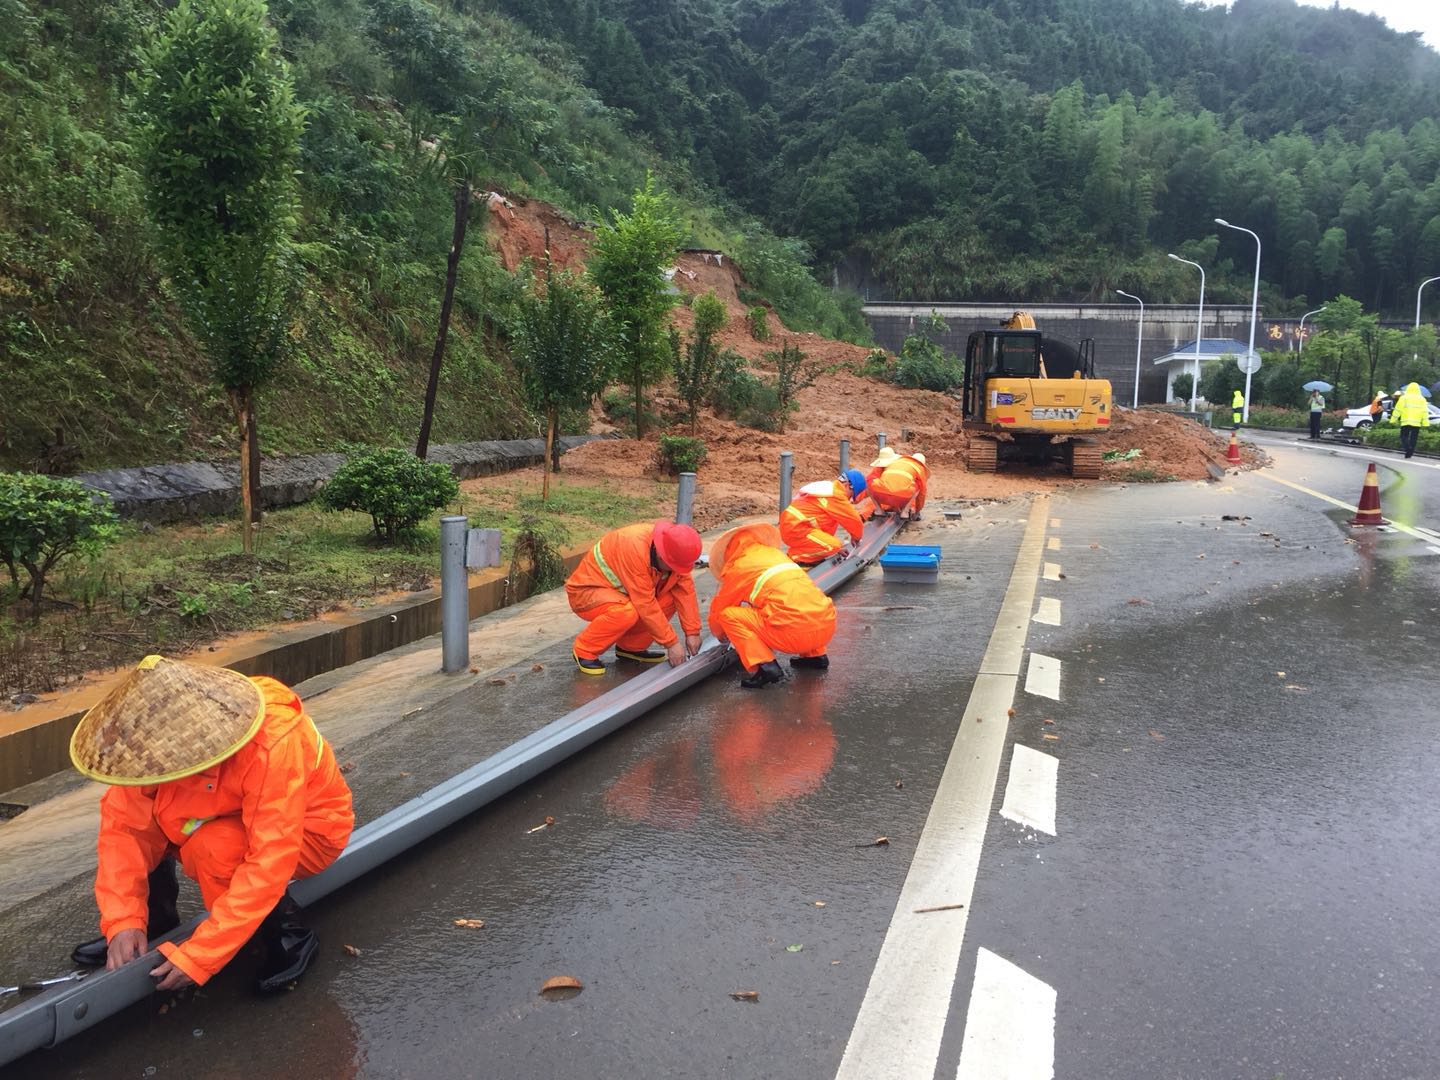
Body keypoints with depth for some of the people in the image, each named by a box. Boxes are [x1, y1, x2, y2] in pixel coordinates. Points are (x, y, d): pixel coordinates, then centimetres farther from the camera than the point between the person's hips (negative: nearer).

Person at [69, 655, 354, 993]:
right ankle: (151, 927, 7)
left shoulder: (273, 747, -39)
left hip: (306, 828, -6)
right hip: (233, 814, 6)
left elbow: (268, 865, -38)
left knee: (211, 849, -33)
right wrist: (123, 921, -26)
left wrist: (198, 957, -36)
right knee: (140, 816, -16)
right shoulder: (161, 739, -23)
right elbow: (122, 825, -18)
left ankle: (290, 937, -8)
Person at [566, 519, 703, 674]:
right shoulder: (635, 547, -35)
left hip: (617, 591, 8)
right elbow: (645, 604, -32)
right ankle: (585, 651, -12)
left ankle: (630, 647, 3)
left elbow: (685, 588, -8)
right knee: (627, 612, -36)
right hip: (585, 591, -8)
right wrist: (671, 643, -28)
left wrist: (692, 632, -14)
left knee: (670, 598, -11)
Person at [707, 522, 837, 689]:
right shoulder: (776, 553, 24)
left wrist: (719, 634, 39)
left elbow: (718, 609, 17)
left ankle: (764, 666, -7)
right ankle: (815, 655, 25)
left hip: (798, 633, -7)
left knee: (729, 615, 5)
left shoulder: (738, 566, 6)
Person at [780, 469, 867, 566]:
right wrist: (856, 536, 14)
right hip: (796, 528, -11)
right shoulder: (836, 495, -13)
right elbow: (853, 520, -6)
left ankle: (797, 551, 12)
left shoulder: (830, 488, 19)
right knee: (834, 545, -20)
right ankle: (796, 557, -9)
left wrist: (835, 546, 27)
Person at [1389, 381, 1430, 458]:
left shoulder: (1404, 398, 1)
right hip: (1417, 423, 3)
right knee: (1413, 438, 8)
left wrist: (1394, 420, 2)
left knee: (1404, 435, 3)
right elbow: (1425, 412, 7)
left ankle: (1406, 446, -25)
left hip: (1406, 422, -2)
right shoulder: (1422, 399, 10)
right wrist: (1425, 423, 7)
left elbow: (1398, 410, -2)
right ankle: (1409, 453, 8)